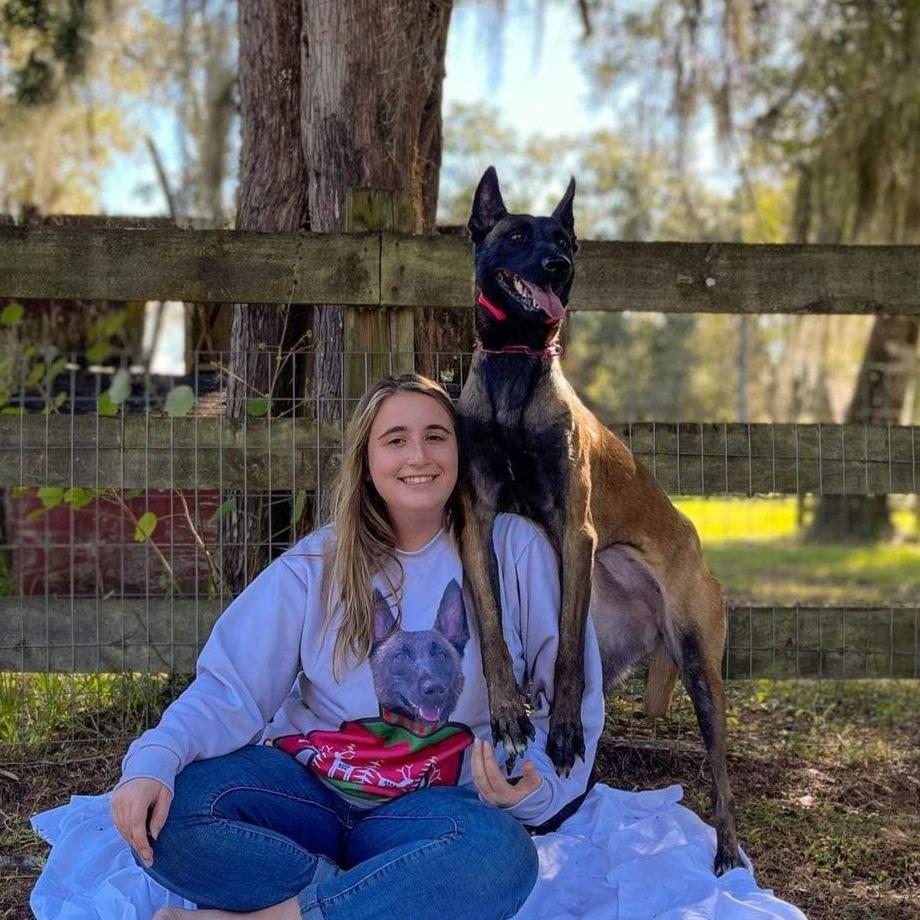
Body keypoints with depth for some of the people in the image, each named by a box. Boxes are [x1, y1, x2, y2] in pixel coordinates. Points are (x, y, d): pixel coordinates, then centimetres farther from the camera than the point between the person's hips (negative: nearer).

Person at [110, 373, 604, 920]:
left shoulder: (514, 550, -1)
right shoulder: (317, 564, 2)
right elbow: (231, 689, -5)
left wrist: (530, 787, -21)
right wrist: (154, 761, -25)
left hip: (430, 805, -1)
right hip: (307, 787, 1)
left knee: (502, 851, -37)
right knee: (161, 814, -26)